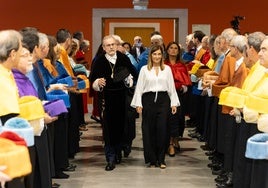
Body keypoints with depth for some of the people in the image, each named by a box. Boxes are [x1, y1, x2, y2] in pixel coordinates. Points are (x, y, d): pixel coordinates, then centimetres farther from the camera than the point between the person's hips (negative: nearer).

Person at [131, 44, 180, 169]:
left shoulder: (167, 69, 10)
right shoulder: (144, 69, 7)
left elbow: (171, 87, 10)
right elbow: (139, 87, 5)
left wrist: (174, 103, 4)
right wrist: (138, 104, -3)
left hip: (163, 100, 1)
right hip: (148, 100, 0)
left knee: (162, 129, -5)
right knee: (149, 130, 0)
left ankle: (161, 159, 4)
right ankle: (151, 159, 10)